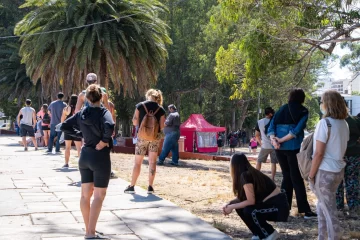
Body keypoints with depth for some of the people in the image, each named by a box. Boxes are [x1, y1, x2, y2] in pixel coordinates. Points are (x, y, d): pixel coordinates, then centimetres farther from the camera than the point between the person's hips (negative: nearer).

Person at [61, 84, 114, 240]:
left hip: (85, 155, 6)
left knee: (85, 194, 12)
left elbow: (65, 126, 9)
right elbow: (109, 126, -35)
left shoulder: (81, 113, 2)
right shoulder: (103, 112, -15)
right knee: (99, 195, 1)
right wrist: (104, 141, -19)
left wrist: (81, 135, 9)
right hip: (100, 157, -6)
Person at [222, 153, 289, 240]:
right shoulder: (250, 173, 6)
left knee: (249, 211, -26)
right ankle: (259, 233, 11)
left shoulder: (245, 176, -21)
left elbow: (251, 201, -22)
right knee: (240, 206, 0)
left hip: (277, 205, -9)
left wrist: (232, 207, -12)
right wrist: (229, 203, -2)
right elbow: (241, 197, 12)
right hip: (269, 202, 9)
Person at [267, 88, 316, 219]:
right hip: (294, 148, -4)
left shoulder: (282, 109, 11)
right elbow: (297, 131, -14)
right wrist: (281, 140, -13)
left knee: (286, 176, 15)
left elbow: (271, 126, 0)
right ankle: (305, 210, -2)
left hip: (280, 148, 4)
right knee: (297, 178, -1)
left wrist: (274, 140, -10)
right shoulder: (303, 111, -1)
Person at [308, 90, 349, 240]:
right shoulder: (344, 123, 7)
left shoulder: (325, 123, -17)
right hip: (338, 170, 8)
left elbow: (319, 153, -17)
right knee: (323, 205, 20)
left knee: (329, 210, 1)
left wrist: (311, 175, -11)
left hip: (325, 171, -8)